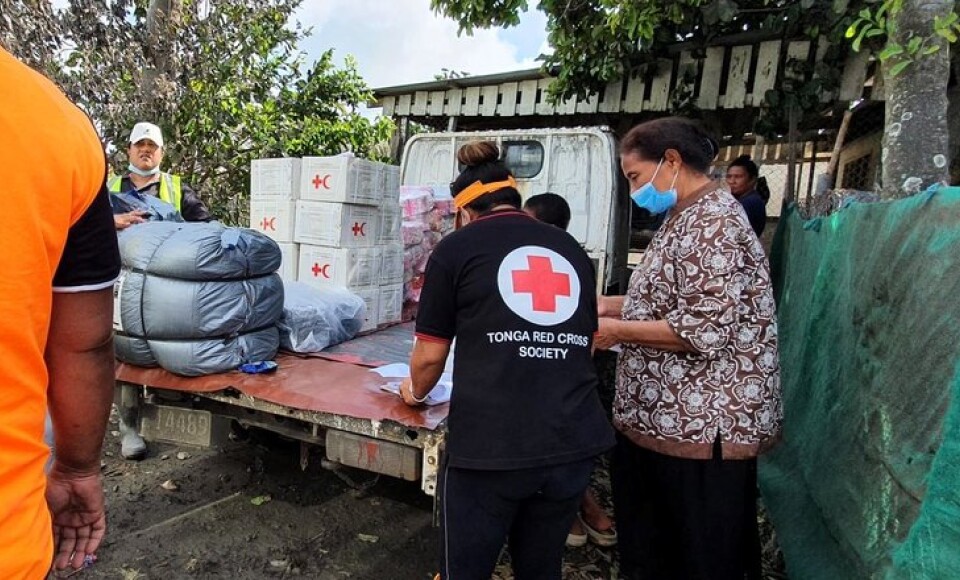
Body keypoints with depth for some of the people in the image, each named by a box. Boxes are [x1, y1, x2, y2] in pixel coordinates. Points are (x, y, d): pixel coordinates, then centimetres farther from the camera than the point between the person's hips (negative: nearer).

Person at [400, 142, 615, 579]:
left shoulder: (457, 248, 1)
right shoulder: (572, 250, 13)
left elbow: (431, 354, 4)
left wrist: (415, 391, 26)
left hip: (489, 446, -4)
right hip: (573, 444, 5)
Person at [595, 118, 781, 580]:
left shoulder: (714, 221, -18)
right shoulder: (686, 217, 14)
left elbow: (705, 329, -25)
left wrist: (617, 331, -17)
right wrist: (611, 305, 7)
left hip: (701, 428, -10)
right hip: (661, 420, 10)